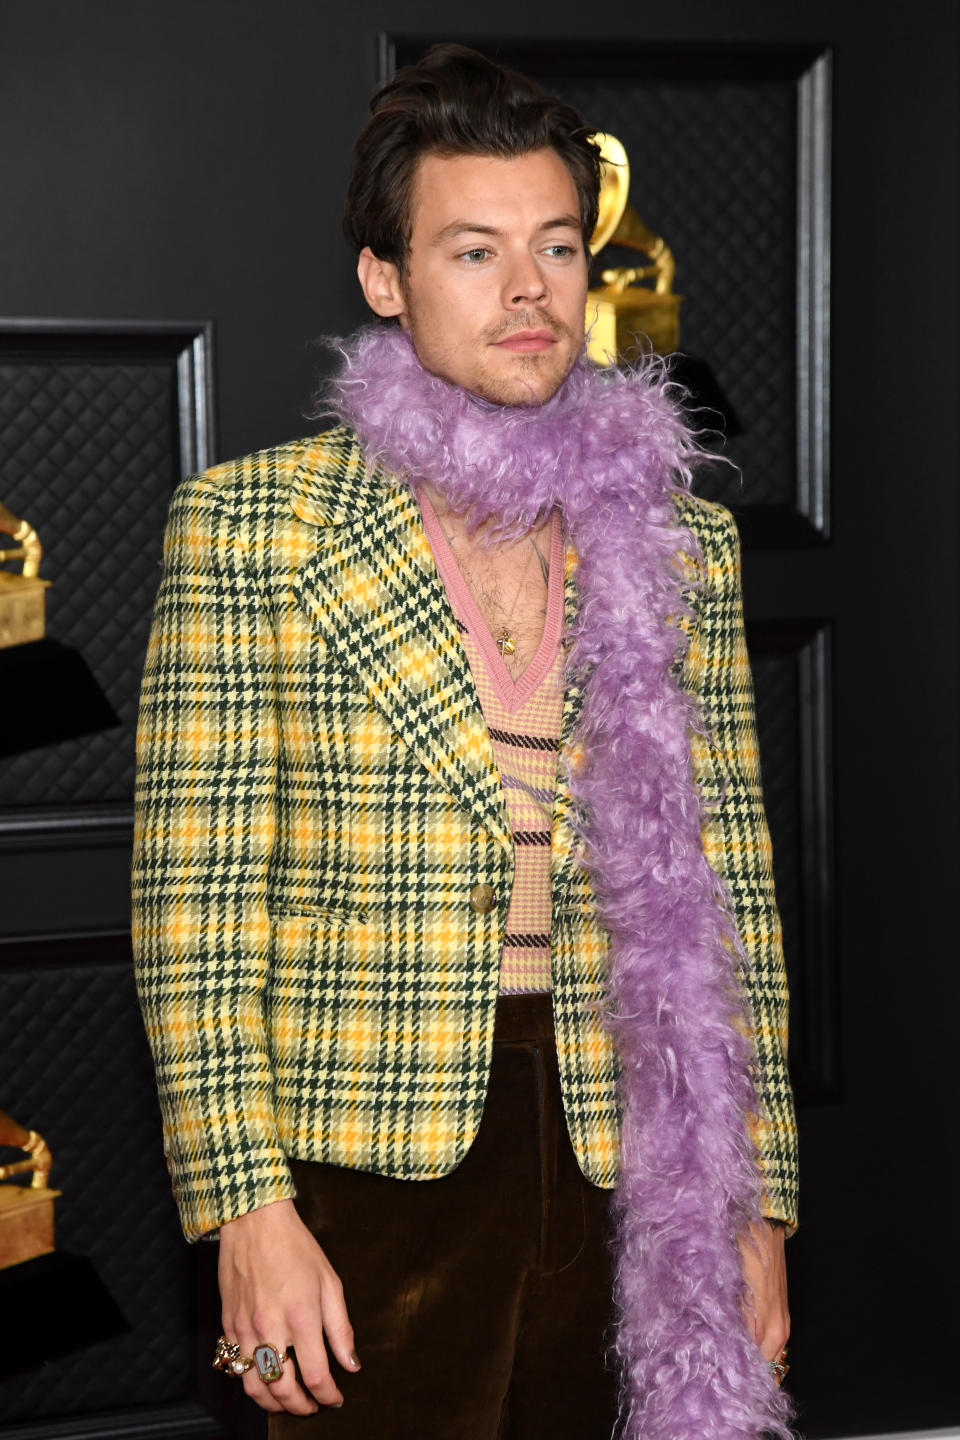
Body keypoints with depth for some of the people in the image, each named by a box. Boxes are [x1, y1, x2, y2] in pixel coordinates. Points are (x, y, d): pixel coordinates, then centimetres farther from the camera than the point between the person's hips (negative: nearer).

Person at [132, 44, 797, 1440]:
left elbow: (729, 882, 11)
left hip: (613, 1167, 3)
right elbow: (196, 891, -5)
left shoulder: (679, 537, 9)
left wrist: (759, 1199, 7)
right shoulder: (252, 521, -1)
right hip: (369, 1158, -3)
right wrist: (248, 1209, -11)